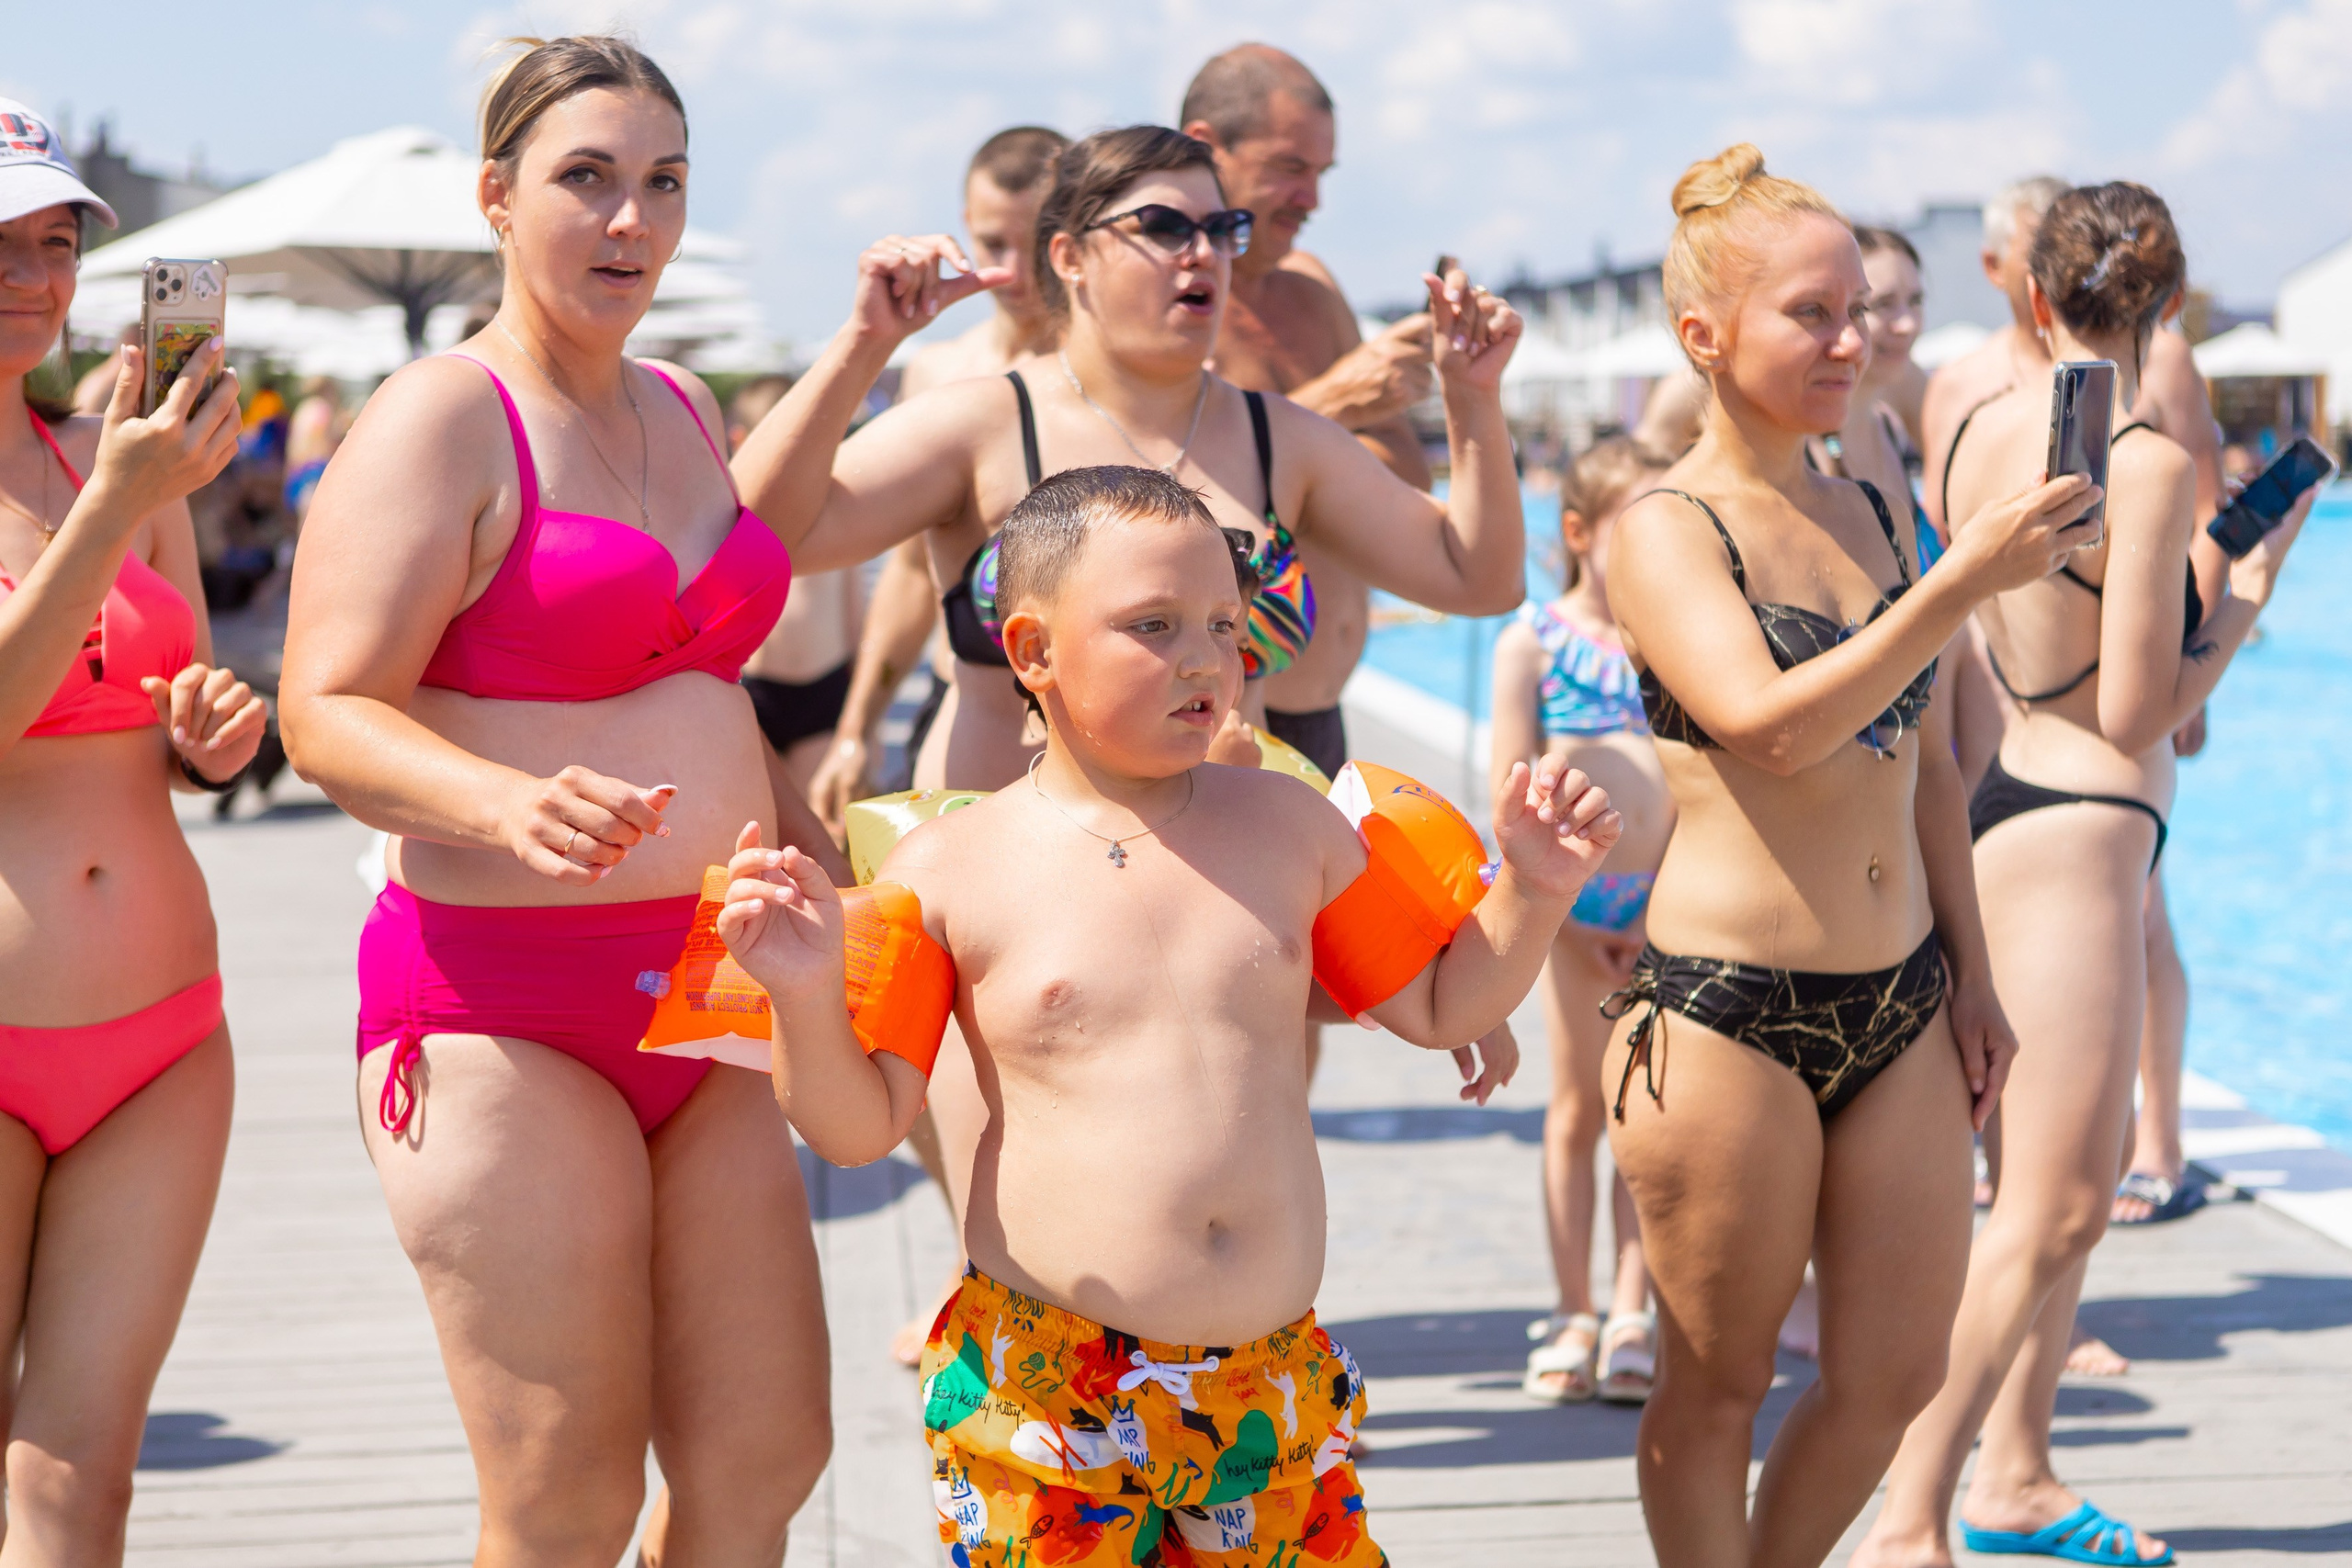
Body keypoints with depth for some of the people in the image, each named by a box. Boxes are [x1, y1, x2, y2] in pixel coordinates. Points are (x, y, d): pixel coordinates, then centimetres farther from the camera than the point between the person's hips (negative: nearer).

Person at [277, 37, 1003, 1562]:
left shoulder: (680, 407, 15)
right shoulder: (437, 419, -9)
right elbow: (330, 715, -18)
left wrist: (863, 348, 37)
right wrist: (515, 807, -36)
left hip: (702, 1000, 8)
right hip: (502, 1008, -8)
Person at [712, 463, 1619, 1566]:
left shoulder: (1286, 825, 8)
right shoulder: (952, 871, -4)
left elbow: (1437, 1009, 17)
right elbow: (859, 1126, -3)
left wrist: (1533, 889, 3)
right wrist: (805, 996, -20)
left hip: (1273, 1381, 3)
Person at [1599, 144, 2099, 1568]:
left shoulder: (1873, 515, 11)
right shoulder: (1665, 531, -9)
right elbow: (1774, 726, -25)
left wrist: (1970, 973, 16)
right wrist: (1967, 582, -28)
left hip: (1900, 1008, 7)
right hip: (1728, 1011, -7)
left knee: (1898, 1371, 11)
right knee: (1720, 1386, 6)